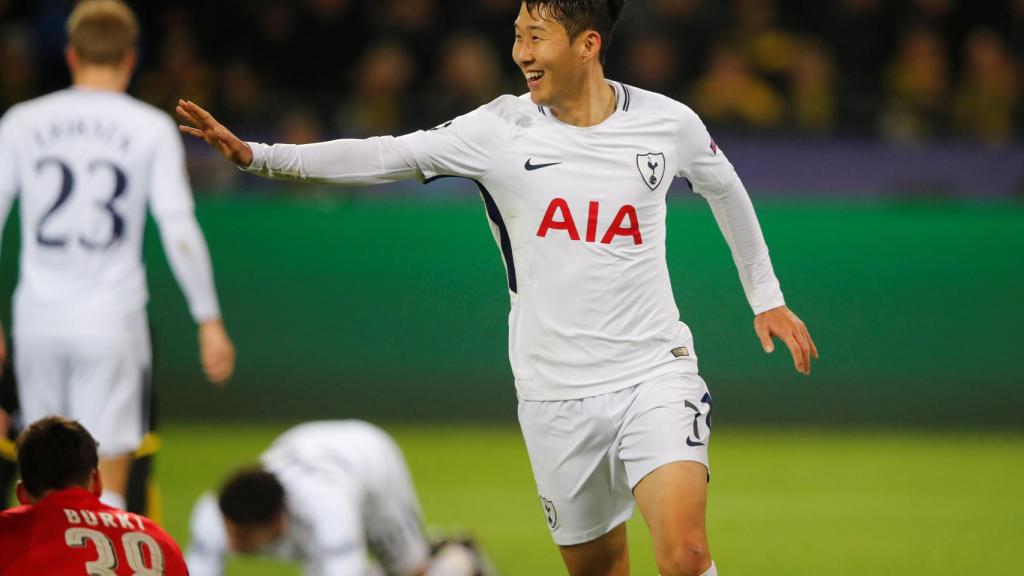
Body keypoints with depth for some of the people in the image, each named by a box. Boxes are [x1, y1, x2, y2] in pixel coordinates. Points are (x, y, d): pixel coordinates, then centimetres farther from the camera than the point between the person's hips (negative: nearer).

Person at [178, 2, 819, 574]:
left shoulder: (669, 123, -2)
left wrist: (766, 296, 26)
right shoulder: (502, 130, -4)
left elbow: (725, 188, 19)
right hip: (556, 396, 1)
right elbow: (386, 155, -11)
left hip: (655, 371, -1)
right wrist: (258, 154, -21)